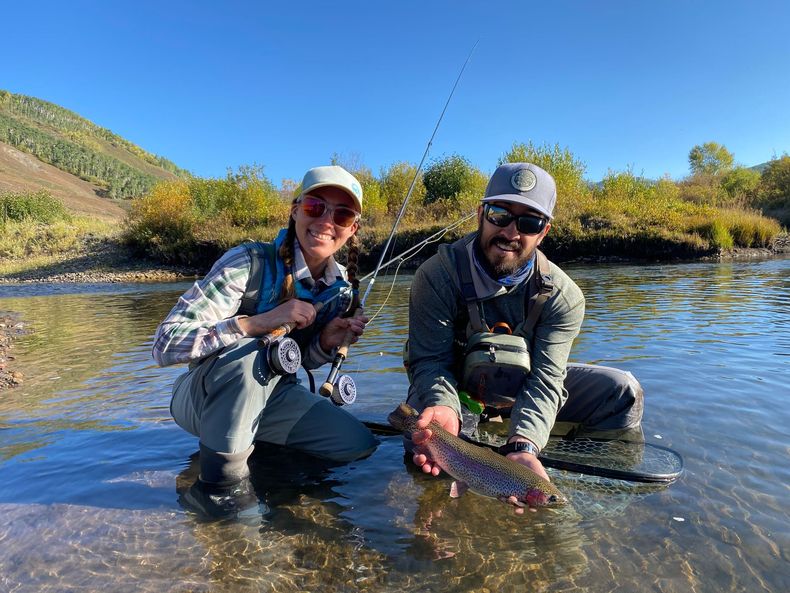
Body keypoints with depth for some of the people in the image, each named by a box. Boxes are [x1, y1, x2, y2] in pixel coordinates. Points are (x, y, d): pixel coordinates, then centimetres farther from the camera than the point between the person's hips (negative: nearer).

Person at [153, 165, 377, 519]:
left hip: (270, 395, 6)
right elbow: (165, 345, -30)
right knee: (245, 353, -38)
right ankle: (221, 483, -15)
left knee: (359, 446, -7)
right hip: (204, 397, -5)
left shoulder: (341, 287, -6)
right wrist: (259, 322, -39)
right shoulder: (250, 263, -25)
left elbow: (302, 360, 7)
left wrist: (327, 343, -16)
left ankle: (253, 445, 12)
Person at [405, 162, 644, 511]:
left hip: (525, 387, 3)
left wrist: (523, 445, -46)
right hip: (457, 389, -3)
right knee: (426, 440, -36)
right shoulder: (437, 275, -23)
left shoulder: (563, 296, -17)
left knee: (622, 391, -10)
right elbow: (429, 361, -24)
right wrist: (445, 407, -48)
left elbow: (544, 379, -26)